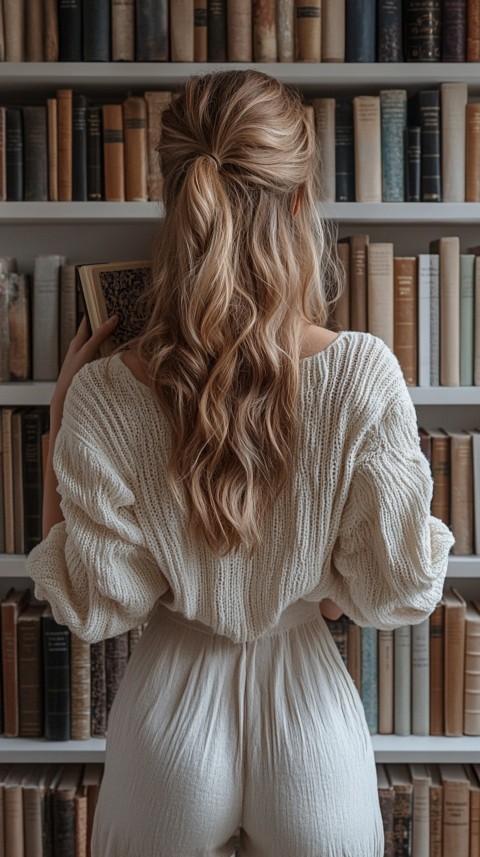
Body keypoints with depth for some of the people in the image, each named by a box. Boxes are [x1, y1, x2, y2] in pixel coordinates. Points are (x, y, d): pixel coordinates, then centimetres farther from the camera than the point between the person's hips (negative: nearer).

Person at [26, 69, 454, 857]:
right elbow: (398, 592, -13)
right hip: (310, 717, 0)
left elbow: (93, 607, -9)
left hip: (174, 716, 0)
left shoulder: (105, 395, -20)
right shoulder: (363, 372, -20)